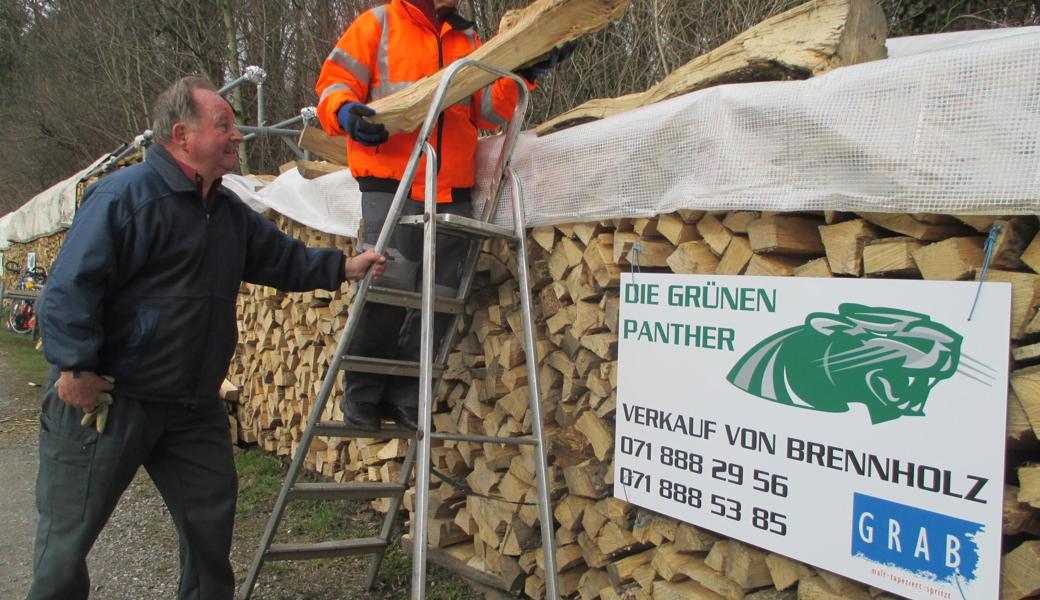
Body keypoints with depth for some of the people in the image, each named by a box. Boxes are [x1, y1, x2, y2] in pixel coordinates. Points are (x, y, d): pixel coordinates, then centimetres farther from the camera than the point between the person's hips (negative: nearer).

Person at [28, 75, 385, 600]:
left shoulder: (228, 212, 11)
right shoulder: (125, 195, -15)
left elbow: (282, 257, 21)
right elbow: (71, 286, -19)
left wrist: (343, 267, 9)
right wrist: (76, 366, -24)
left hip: (193, 407, 8)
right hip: (104, 398, -7)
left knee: (211, 520, 14)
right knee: (69, 532, 5)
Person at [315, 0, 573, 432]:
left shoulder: (467, 41, 23)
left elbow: (488, 110, 17)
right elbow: (335, 82, 6)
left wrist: (523, 74, 2)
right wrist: (346, 112, -16)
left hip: (452, 191, 5)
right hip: (390, 184, -5)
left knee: (440, 295, 1)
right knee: (390, 283, -17)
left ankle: (402, 397, 14)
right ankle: (361, 397, 3)